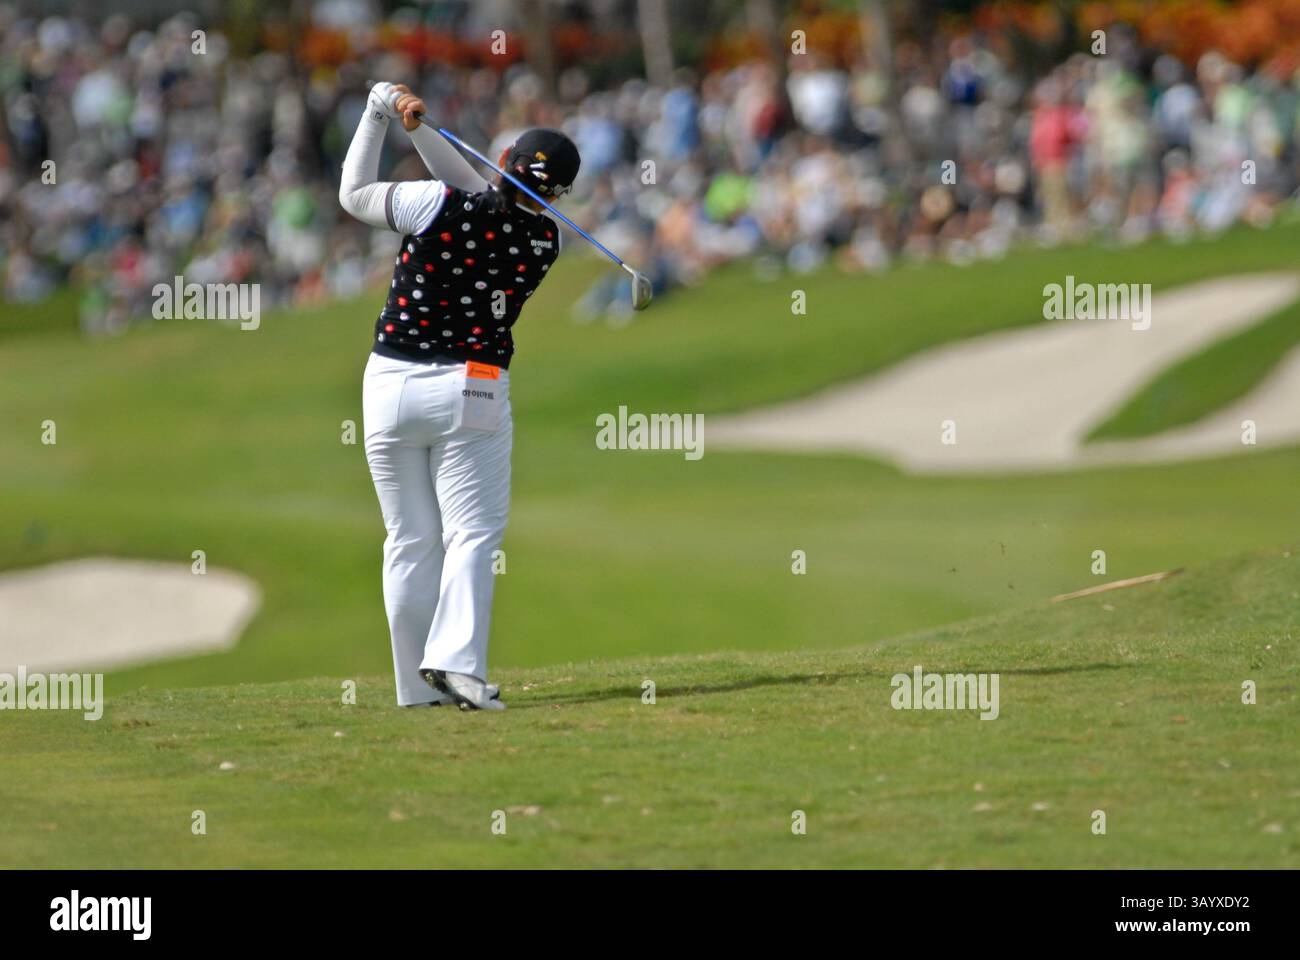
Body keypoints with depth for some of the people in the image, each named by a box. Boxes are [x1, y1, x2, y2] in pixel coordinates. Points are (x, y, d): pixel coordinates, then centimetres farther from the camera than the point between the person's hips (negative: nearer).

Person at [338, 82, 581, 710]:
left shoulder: (435, 206, -12)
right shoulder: (544, 241, -3)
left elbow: (353, 196, 4)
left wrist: (380, 112, 11)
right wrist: (417, 129, 7)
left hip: (390, 388, 1)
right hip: (470, 393, -1)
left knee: (410, 541, 8)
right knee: (473, 533, 0)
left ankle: (417, 684, 8)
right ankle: (457, 660, -23)